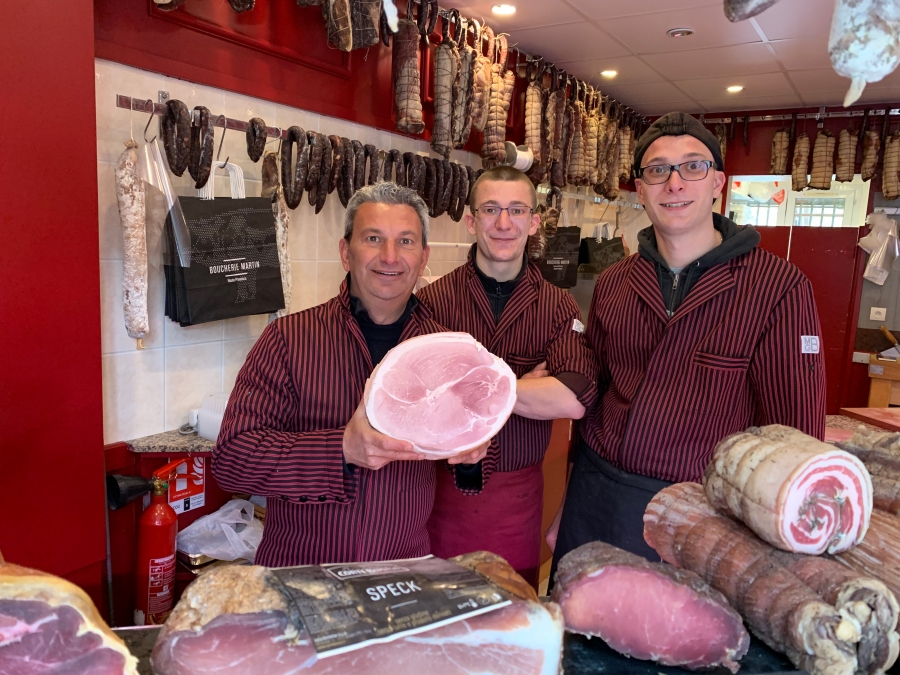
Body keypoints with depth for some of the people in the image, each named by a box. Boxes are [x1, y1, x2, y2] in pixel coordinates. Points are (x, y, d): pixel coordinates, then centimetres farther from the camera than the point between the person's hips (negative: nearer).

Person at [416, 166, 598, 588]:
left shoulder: (558, 307, -2)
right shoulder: (434, 299, -8)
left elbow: (574, 399, -17)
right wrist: (526, 386, -16)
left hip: (517, 493, 2)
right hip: (443, 485, -1)